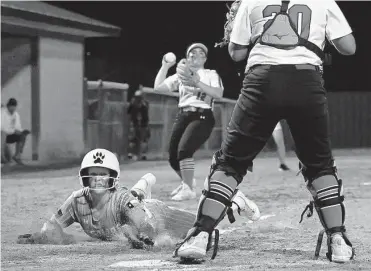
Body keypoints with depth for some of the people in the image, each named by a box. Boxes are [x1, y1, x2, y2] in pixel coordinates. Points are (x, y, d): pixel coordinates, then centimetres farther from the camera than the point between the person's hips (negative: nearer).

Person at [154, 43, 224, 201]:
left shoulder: (211, 75, 7)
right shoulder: (181, 75, 16)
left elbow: (219, 94, -12)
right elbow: (158, 87, 9)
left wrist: (197, 84, -22)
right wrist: (165, 67, 2)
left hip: (202, 117, -5)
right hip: (183, 116, 5)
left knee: (184, 148, -26)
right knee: (173, 156, 2)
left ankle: (188, 189, -17)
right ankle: (187, 181, 32)